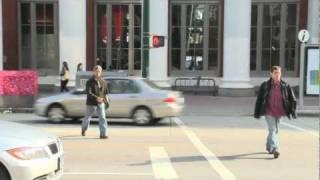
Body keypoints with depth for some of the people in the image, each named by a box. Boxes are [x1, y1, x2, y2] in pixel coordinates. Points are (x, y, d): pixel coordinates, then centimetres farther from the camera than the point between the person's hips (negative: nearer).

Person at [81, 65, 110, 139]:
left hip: (100, 103, 2)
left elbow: (105, 92, 16)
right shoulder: (90, 82, -11)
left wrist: (107, 100, 4)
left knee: (102, 118, -12)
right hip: (91, 103, -2)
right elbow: (89, 93, -23)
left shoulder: (103, 82, 3)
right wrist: (97, 98, -34)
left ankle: (103, 134, -13)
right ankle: (83, 129, 42)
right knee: (87, 118, 13)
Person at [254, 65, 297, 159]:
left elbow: (292, 99, 2)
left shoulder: (285, 86, -2)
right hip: (269, 112, -3)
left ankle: (269, 146, 35)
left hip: (279, 112, 3)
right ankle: (274, 149, -19)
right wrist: (257, 113, -1)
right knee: (272, 129, -12)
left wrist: (293, 111, -6)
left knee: (274, 130, 15)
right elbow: (259, 99, -1)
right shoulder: (265, 85, -6)